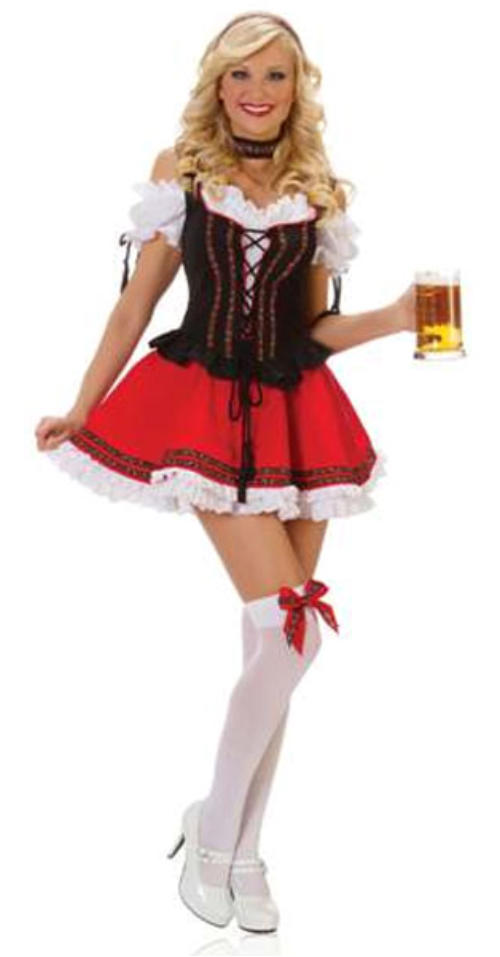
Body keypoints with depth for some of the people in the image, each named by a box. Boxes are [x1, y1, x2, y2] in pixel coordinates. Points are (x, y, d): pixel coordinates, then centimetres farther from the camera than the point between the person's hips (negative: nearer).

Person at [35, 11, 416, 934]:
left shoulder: (318, 191, 8)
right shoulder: (181, 171, 2)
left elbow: (313, 329, 12)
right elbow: (136, 303, 3)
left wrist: (396, 317, -4)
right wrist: (81, 409, 2)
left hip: (294, 415, 4)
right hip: (206, 409, -4)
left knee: (276, 640, 6)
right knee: (292, 625, -15)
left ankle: (239, 849, 20)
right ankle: (215, 827, 4)